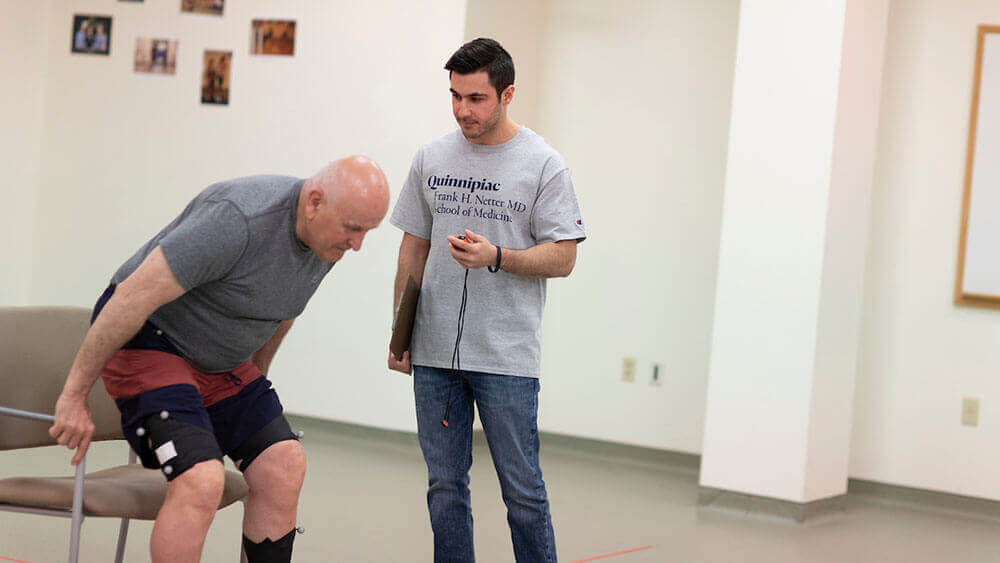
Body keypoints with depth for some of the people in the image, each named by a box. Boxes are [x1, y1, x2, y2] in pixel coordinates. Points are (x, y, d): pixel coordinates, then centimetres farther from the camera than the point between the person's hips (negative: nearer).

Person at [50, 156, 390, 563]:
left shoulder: (329, 237, -4)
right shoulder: (239, 220, -31)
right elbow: (134, 295, -29)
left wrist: (256, 376, 28)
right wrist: (75, 394, -25)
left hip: (221, 358, 8)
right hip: (147, 341, -8)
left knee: (283, 467, -3)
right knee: (201, 481, -23)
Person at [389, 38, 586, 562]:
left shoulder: (543, 165, -3)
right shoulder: (431, 158, 9)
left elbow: (562, 258, -6)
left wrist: (496, 257, -21)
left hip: (506, 356, -4)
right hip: (435, 351, 4)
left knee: (522, 489, -1)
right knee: (445, 487, 8)